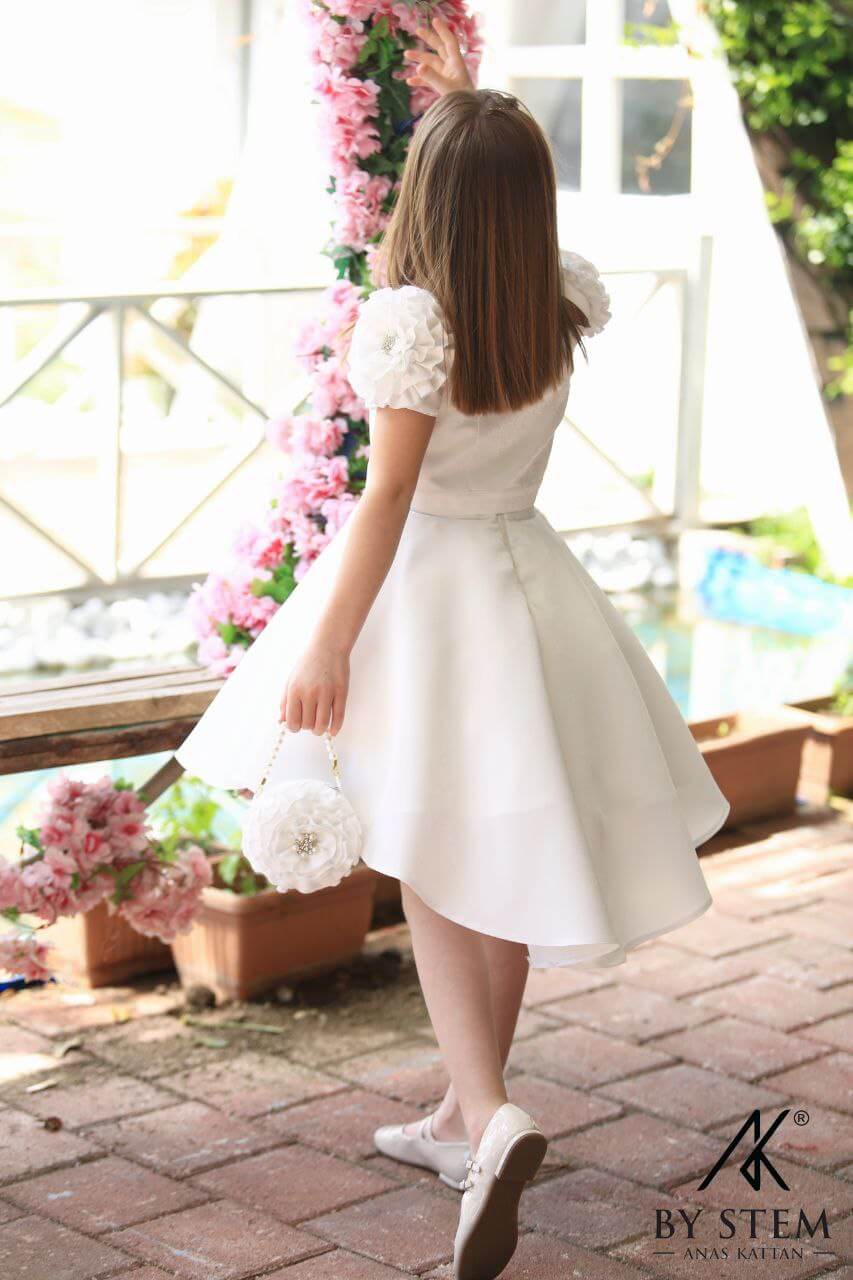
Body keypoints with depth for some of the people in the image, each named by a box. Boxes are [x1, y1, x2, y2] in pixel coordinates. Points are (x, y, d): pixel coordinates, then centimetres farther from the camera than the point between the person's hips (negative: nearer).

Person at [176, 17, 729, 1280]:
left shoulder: (413, 320, -19)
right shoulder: (566, 307, -3)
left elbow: (387, 498, -19)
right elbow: (523, 226, 23)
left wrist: (327, 645, -14)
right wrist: (478, 112, 24)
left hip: (427, 589, -5)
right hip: (527, 575, 6)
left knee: (437, 873, 3)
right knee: (502, 868, 15)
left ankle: (488, 1117, -14)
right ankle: (468, 1116, 28)